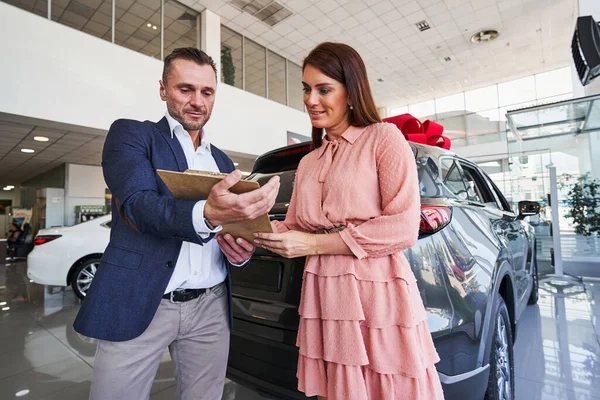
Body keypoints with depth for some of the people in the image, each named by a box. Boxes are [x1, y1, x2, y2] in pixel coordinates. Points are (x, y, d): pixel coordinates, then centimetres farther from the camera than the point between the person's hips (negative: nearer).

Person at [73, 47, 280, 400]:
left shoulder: (223, 161, 13)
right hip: (139, 303, -3)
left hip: (211, 308, 4)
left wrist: (242, 250, -7)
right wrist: (207, 214, -36)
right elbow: (139, 205, -16)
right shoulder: (130, 134, 1)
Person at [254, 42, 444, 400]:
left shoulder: (384, 137, -3)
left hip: (377, 293, -5)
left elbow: (404, 229, -12)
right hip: (324, 297, 6)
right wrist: (259, 232, -9)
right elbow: (295, 228, 12)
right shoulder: (308, 162, 16)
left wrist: (314, 244, -15)